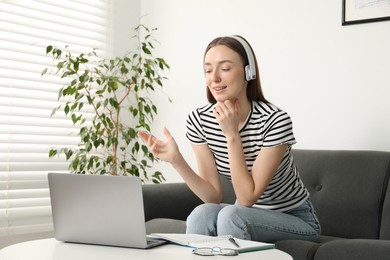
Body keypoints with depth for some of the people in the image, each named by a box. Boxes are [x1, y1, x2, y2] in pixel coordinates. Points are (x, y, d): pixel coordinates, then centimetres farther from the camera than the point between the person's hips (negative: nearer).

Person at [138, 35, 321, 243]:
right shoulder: (199, 120, -10)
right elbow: (213, 196, -11)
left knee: (231, 216, -31)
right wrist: (176, 160, -24)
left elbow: (247, 198, -24)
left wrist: (232, 135, -29)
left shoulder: (275, 120, -24)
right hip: (248, 215, 4)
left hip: (295, 219, -3)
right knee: (202, 214, -27)